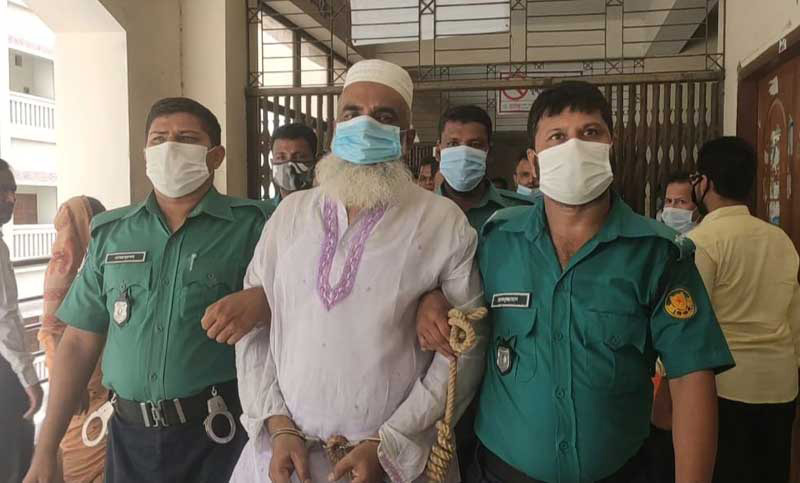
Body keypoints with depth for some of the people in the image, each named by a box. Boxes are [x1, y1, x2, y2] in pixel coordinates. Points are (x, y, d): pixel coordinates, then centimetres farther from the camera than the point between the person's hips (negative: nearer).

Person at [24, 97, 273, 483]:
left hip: (220, 433, -3)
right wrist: (45, 450, 6)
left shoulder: (251, 225, -7)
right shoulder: (111, 233, 5)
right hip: (130, 435, 4)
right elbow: (80, 342, 7)